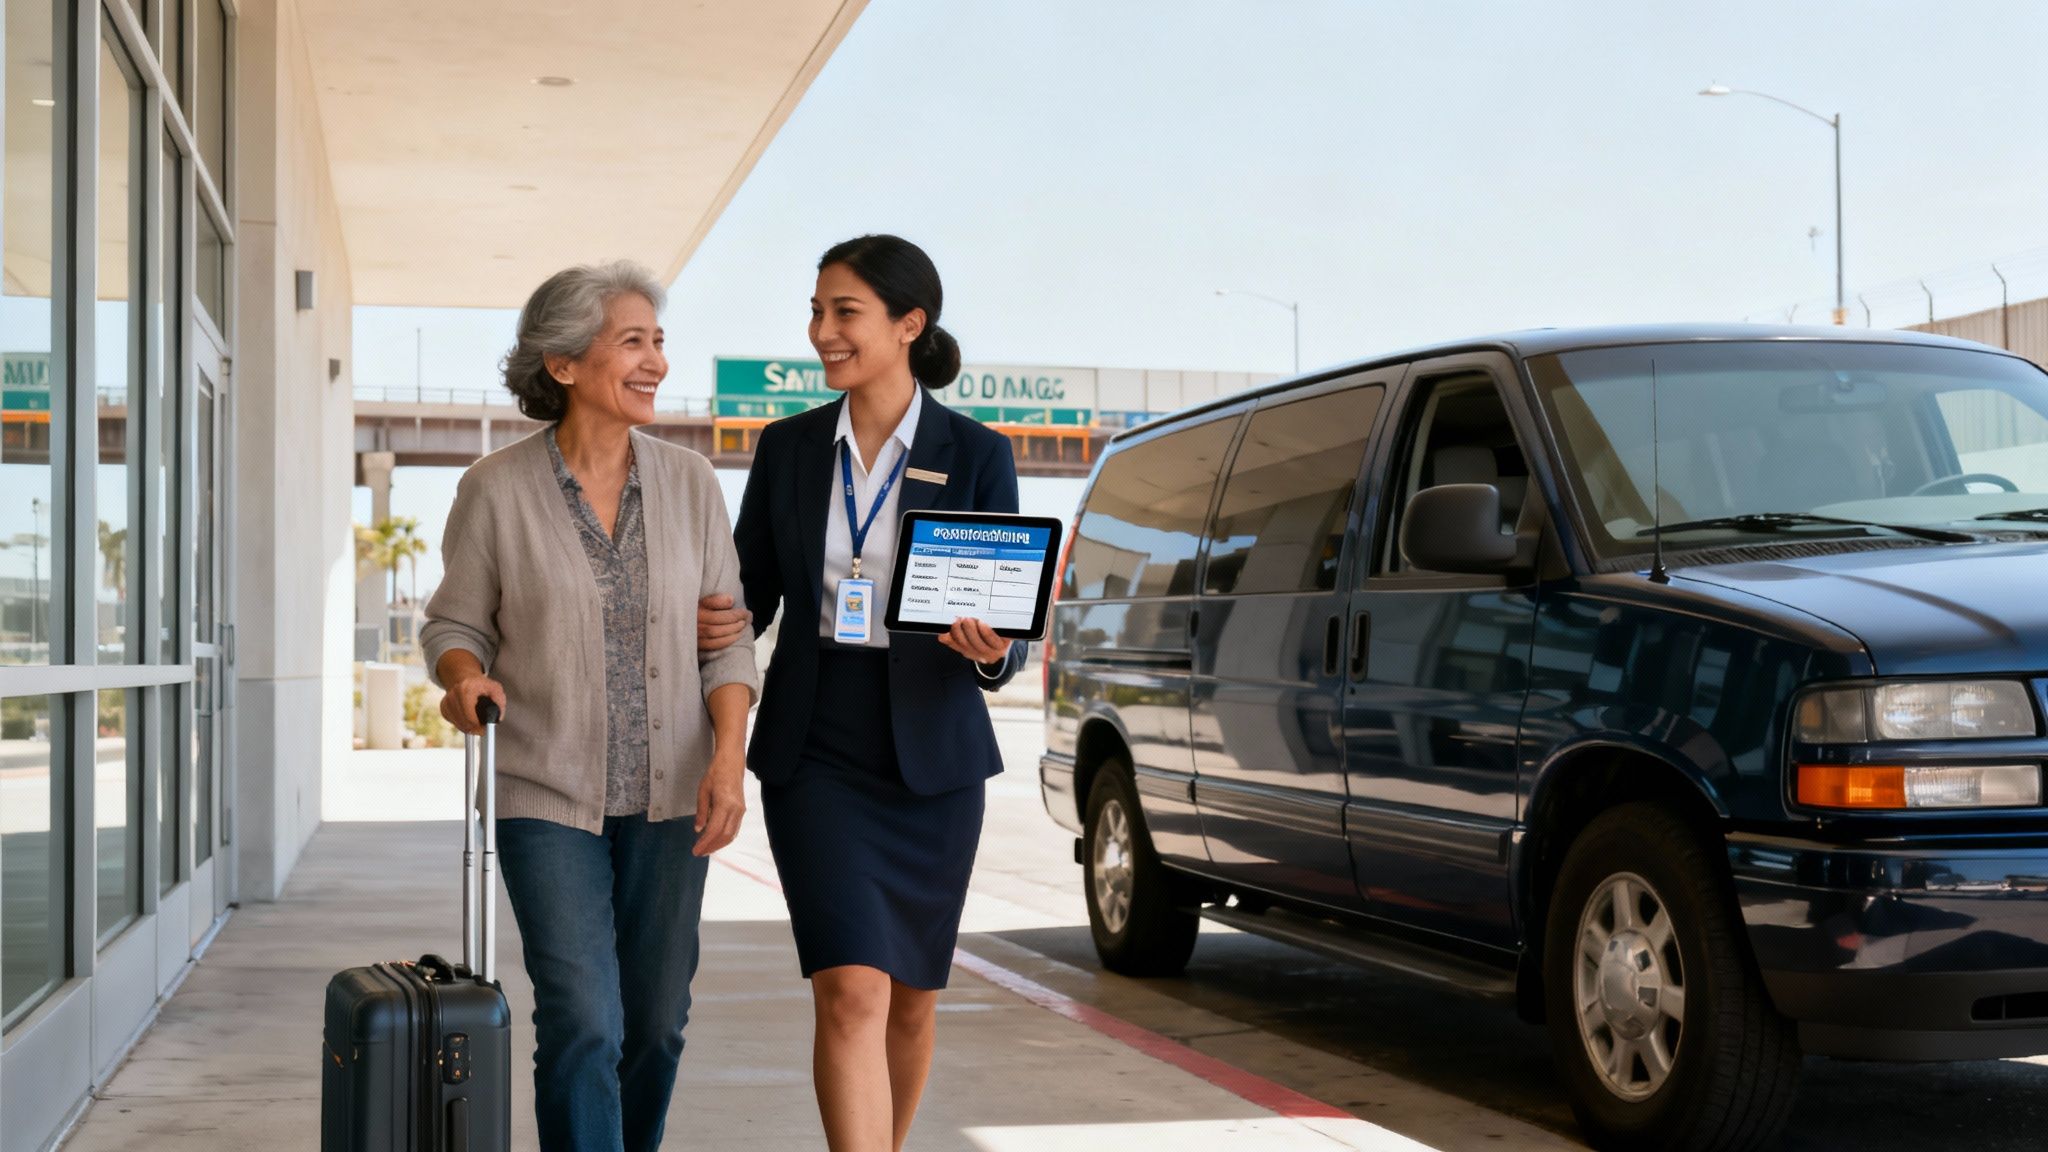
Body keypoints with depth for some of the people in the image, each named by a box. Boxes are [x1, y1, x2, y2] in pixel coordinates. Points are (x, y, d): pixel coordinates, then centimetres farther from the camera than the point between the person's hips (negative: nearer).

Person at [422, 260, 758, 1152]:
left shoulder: (690, 484, 2)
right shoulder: (497, 489, -6)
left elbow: (726, 637, 4)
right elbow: (455, 621, 2)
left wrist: (729, 755, -9)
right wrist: (465, 677, -20)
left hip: (668, 796, 3)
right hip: (547, 795, -3)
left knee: (656, 1019, 10)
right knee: (582, 1022, -10)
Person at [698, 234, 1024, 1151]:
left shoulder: (974, 456, -2)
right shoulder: (787, 448, 5)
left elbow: (1005, 631, -2)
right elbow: (752, 595, 9)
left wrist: (990, 652, -25)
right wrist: (717, 622, -13)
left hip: (929, 755, 0)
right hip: (813, 749, 0)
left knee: (909, 999, 13)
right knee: (851, 991, -14)